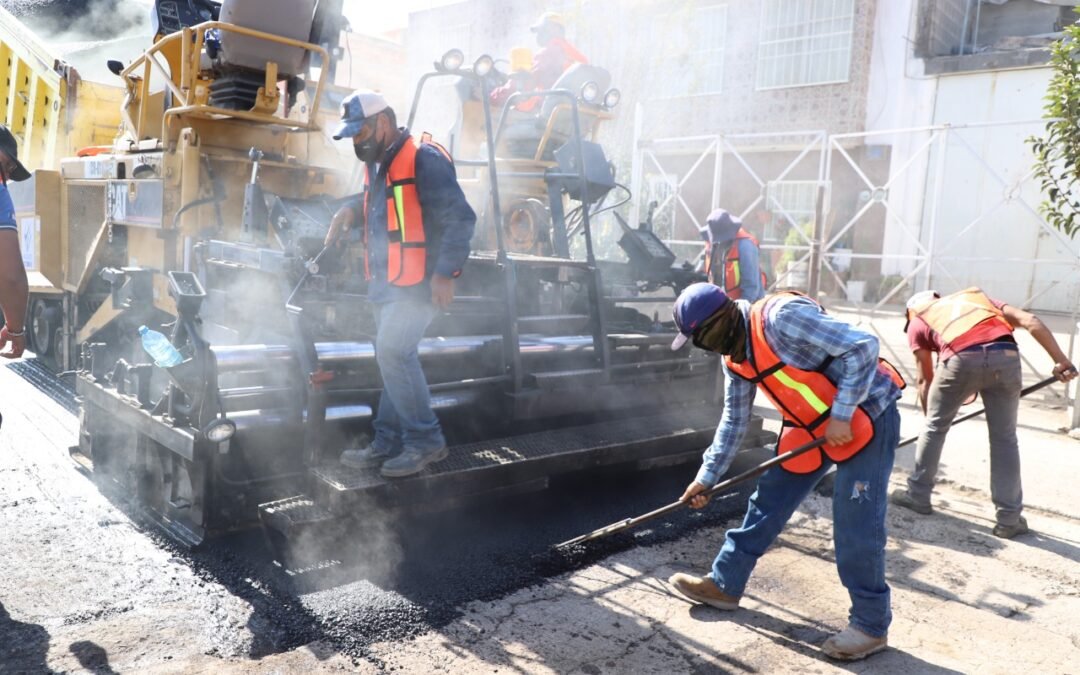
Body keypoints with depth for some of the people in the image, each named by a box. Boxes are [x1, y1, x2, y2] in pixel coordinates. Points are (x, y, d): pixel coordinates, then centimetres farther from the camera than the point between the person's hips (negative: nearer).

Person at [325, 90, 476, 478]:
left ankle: (426, 441, -8)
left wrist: (444, 272, -22)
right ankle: (388, 443, 19)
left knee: (393, 351, -19)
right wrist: (350, 211, 13)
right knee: (392, 358, 11)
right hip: (386, 282, 10)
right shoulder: (377, 166, 17)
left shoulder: (423, 159, -12)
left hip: (418, 281, -10)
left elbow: (460, 218, -17)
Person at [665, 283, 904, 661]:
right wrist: (706, 477, 12)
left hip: (865, 416, -8)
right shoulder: (735, 356, 1)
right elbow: (734, 419, 11)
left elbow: (863, 347, -28)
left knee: (855, 527, -7)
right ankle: (725, 585, 22)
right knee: (768, 502, 10)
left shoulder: (782, 318, -27)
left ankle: (871, 626, 11)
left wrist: (841, 416, -27)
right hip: (811, 427, 8)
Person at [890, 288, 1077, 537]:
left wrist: (931, 416, 37)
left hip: (960, 359, -2)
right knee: (1004, 438, 15)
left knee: (935, 427, 19)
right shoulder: (978, 297, 37)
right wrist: (1061, 360, 12)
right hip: (1005, 356, 2)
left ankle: (917, 495, 30)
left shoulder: (917, 321, 30)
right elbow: (1030, 320, 18)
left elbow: (925, 379, 27)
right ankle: (1009, 519, 19)